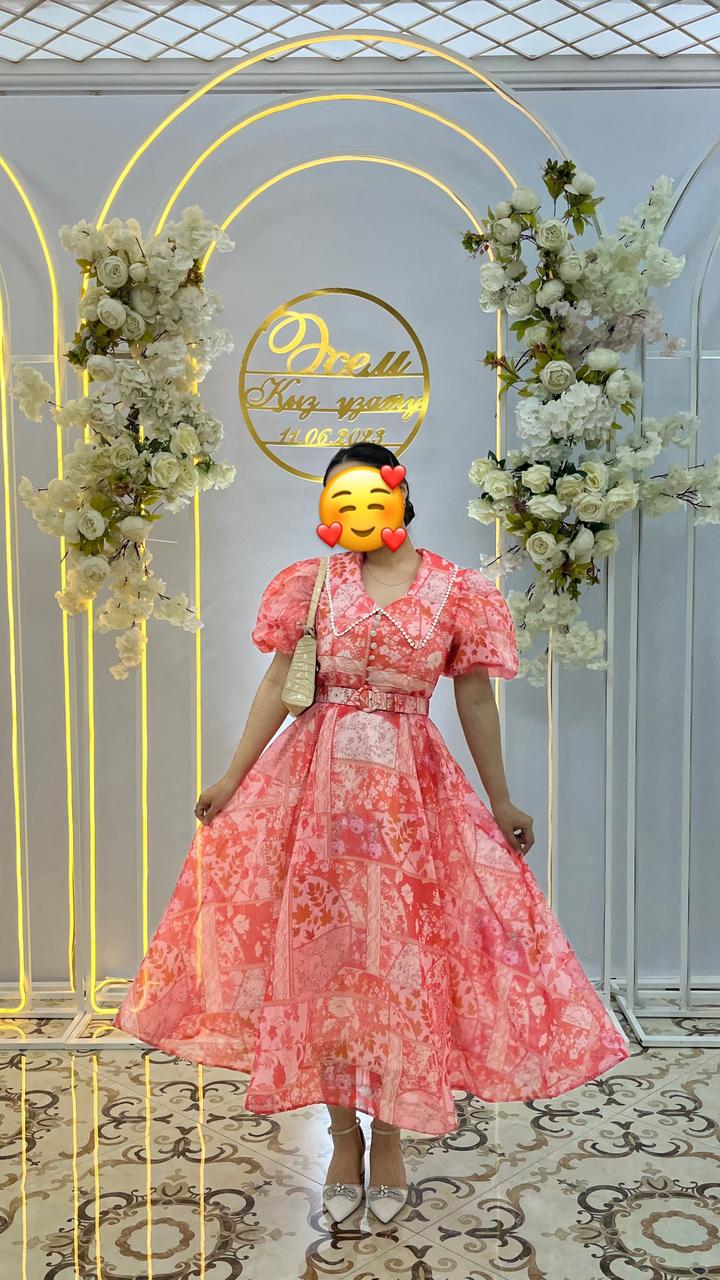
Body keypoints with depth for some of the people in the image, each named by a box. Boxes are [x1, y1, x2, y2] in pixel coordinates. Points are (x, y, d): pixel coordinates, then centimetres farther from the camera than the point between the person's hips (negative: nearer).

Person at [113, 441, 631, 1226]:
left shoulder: (455, 590, 0)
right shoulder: (315, 582, 3)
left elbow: (475, 701, 4)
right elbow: (278, 685, 2)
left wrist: (501, 804, 7)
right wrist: (229, 780, -1)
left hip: (409, 790, -1)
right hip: (318, 784, 1)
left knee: (401, 955, 4)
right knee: (323, 953, 6)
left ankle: (388, 1135, 25)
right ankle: (343, 1134, 25)